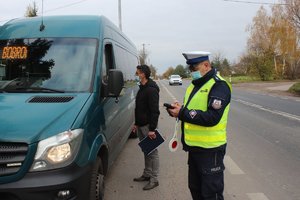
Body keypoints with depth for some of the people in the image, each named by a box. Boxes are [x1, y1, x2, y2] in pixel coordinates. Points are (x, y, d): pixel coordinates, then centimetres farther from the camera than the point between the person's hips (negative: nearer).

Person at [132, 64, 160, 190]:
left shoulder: (151, 89, -17)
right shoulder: (142, 88, 13)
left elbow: (155, 111, -21)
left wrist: (152, 129, -24)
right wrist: (136, 123, 20)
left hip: (148, 126, -9)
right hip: (141, 126, 10)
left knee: (152, 152, -2)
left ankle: (154, 179, 6)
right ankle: (147, 174, 28)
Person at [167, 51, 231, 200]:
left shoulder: (219, 86, -15)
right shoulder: (194, 84, 13)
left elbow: (212, 117, -26)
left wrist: (182, 113, -23)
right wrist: (176, 110, -3)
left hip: (210, 149, -8)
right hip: (194, 147, 9)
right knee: (195, 188, 21)